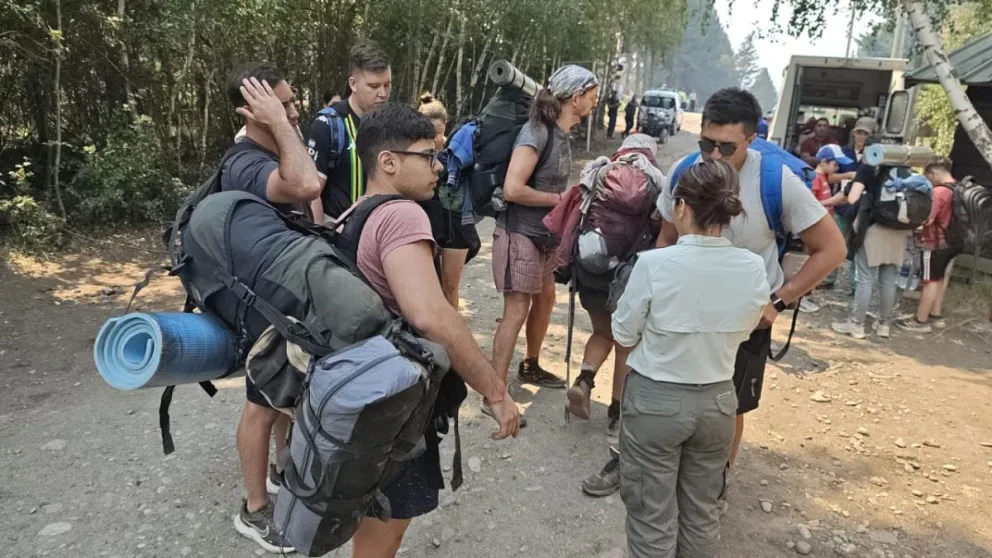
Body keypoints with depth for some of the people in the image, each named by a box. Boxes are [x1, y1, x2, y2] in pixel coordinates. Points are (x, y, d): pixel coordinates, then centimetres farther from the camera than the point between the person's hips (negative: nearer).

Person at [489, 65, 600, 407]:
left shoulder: (562, 134, 7)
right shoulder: (537, 132, -20)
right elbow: (512, 189, -27)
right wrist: (559, 199, -17)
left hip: (544, 235, 9)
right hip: (520, 234, -9)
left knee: (546, 298, 20)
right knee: (517, 311, -7)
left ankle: (531, 366, 40)